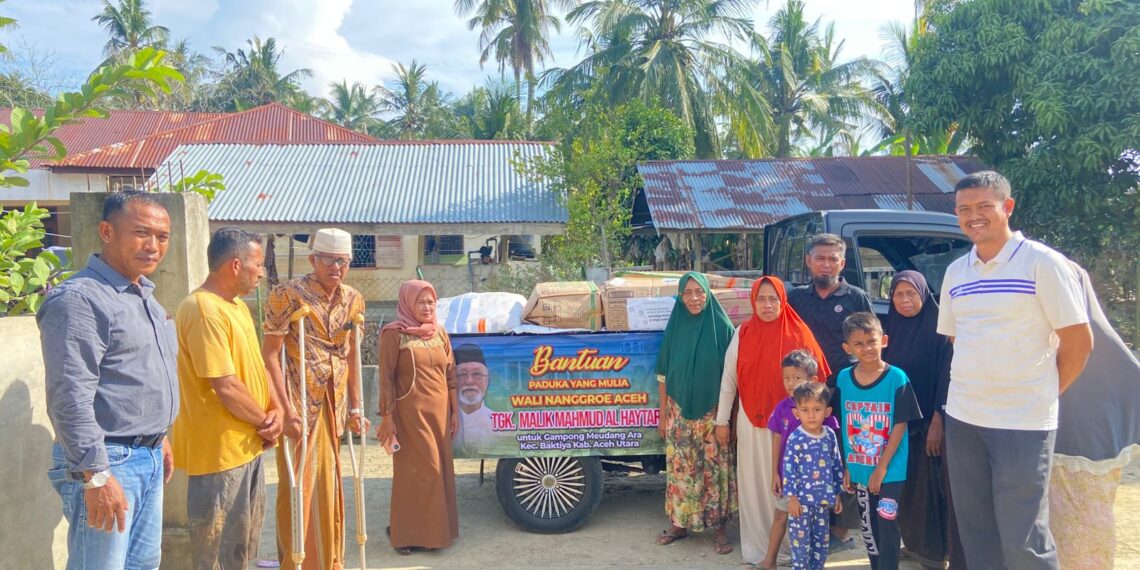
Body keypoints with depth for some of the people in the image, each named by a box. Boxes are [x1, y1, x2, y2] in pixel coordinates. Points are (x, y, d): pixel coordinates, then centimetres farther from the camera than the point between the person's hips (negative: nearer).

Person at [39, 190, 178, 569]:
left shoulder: (144, 296, 14)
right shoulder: (79, 299, -17)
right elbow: (70, 397, -22)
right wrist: (95, 477, -23)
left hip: (148, 457, 9)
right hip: (107, 462, -9)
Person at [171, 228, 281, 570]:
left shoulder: (237, 306, 11)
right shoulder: (204, 310, -21)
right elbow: (226, 387, -24)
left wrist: (276, 411, -2)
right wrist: (265, 421, -9)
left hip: (247, 445, 10)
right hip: (220, 449, -10)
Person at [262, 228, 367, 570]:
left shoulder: (353, 300, 5)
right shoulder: (289, 295, -12)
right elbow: (270, 355, -14)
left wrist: (355, 407, 8)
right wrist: (287, 410, -19)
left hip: (333, 403, 5)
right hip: (299, 402, -5)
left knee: (328, 484, 13)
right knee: (298, 486, 1)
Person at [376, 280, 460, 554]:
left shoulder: (440, 333, 11)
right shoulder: (394, 334, -5)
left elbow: (451, 375, 13)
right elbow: (386, 378, -7)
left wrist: (454, 410, 10)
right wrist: (387, 416, -10)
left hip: (439, 412, 6)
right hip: (410, 412, -5)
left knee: (439, 470, 9)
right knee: (417, 471, -2)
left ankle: (435, 530, 21)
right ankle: (407, 532, 11)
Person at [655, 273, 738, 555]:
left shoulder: (722, 327, -5)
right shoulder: (674, 327, 3)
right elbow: (664, 375, 6)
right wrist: (663, 415, 6)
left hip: (712, 412, -2)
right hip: (679, 413, 3)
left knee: (715, 468, 2)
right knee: (679, 468, 8)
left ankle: (720, 527, 14)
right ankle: (679, 523, 21)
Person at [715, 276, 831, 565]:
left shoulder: (798, 334, -5)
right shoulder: (743, 334, -1)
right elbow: (728, 379, 3)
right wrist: (722, 420, 3)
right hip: (751, 422, 1)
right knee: (755, 484, 7)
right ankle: (758, 547, 18)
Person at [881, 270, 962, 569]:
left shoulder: (939, 326, -10)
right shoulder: (891, 328, 7)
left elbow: (946, 376, -14)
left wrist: (938, 420, -18)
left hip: (931, 419, -5)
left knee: (935, 484, -1)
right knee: (910, 485, 11)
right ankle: (921, 546, 25)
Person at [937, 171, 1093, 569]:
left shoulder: (1041, 262, -7)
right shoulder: (955, 272, 9)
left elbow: (1078, 343, -6)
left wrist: (1042, 394, 1)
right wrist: (971, 388, 10)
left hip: (1024, 422, -6)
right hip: (962, 418, 6)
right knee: (975, 533, 13)